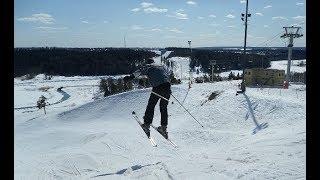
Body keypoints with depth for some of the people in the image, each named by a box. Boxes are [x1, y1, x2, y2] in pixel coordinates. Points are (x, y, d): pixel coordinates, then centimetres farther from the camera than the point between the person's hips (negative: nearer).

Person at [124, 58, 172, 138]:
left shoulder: (148, 66, 11)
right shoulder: (163, 66, 27)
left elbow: (140, 71, -10)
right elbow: (170, 72, 47)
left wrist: (131, 76, -23)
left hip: (158, 88, -5)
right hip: (167, 86, 5)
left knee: (151, 106, 10)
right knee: (164, 108, 17)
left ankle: (146, 125, 9)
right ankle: (164, 128, 20)